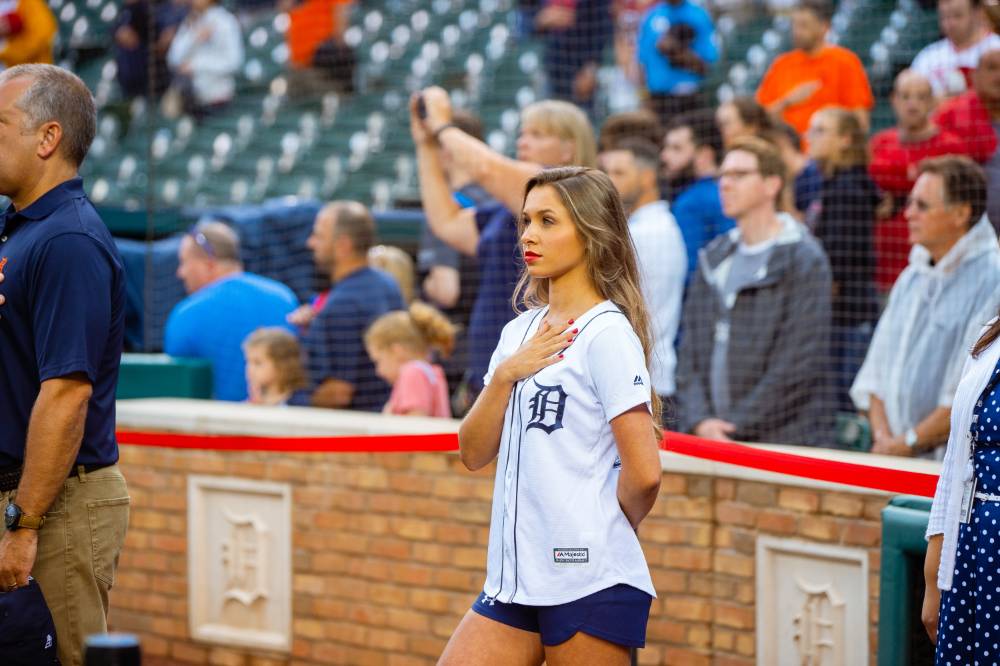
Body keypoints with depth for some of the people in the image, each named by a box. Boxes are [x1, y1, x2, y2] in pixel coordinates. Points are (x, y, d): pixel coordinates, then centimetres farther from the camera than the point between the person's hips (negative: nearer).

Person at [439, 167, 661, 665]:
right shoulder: (520, 331, 14)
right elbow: (473, 454, 9)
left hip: (591, 583, -7)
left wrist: (609, 530, 1)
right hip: (512, 578, 7)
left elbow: (643, 473, -17)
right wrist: (504, 376, -5)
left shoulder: (607, 334, -10)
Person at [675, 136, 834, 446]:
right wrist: (699, 420, -3)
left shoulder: (805, 260, -5)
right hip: (709, 440, 6)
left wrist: (738, 428, -12)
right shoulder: (713, 258, 16)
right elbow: (690, 350, 13)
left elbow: (801, 365, -11)